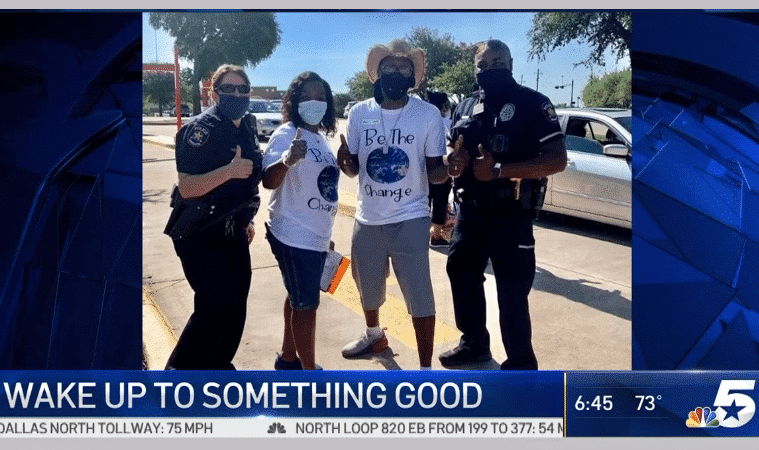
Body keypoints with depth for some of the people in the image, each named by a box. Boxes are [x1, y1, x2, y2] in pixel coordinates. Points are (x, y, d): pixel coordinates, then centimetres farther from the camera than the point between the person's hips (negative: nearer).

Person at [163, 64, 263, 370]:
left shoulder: (247, 130, 9)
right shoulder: (200, 129, -15)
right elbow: (187, 187, -22)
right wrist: (230, 170, -33)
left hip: (233, 233, 8)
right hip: (200, 236, -7)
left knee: (235, 308, 10)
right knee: (218, 305, -13)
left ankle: (218, 365, 30)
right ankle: (179, 370, 7)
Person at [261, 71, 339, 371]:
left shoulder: (321, 138, 11)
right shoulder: (287, 134, -14)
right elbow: (269, 181, -26)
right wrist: (287, 159, -47)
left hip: (316, 236, 9)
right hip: (294, 236, -8)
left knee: (299, 299, 18)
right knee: (306, 304, -2)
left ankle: (288, 358, 33)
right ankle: (309, 370, 10)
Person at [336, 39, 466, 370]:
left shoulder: (428, 114, -8)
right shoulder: (359, 113, -1)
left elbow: (433, 171, -4)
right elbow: (353, 169, 4)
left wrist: (449, 170, -27)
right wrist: (345, 161, -19)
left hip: (410, 219, -3)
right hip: (368, 219, 4)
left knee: (419, 296, -3)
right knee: (367, 286, 22)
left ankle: (425, 369, 11)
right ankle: (374, 335, 51)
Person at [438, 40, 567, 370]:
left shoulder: (532, 103, -8)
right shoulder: (472, 108, 11)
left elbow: (557, 160, -17)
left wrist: (498, 170, -24)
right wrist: (458, 153, -5)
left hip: (510, 215, -7)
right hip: (470, 210, 7)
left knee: (512, 295, -3)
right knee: (461, 273, 18)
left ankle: (521, 365, 13)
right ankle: (475, 343, 38)